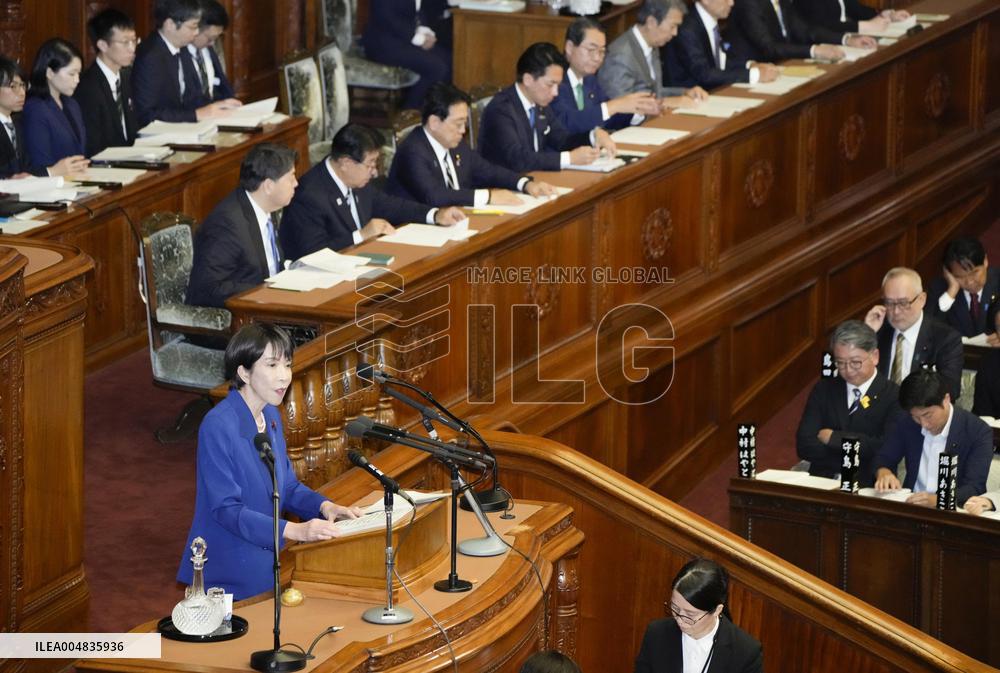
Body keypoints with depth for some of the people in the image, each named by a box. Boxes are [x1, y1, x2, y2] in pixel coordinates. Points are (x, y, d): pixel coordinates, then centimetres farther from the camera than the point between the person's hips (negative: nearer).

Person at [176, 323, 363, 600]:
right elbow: (226, 508, -23)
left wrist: (324, 506, -4)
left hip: (266, 565, 8)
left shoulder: (271, 416, 7)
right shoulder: (217, 426, -20)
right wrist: (294, 530, -30)